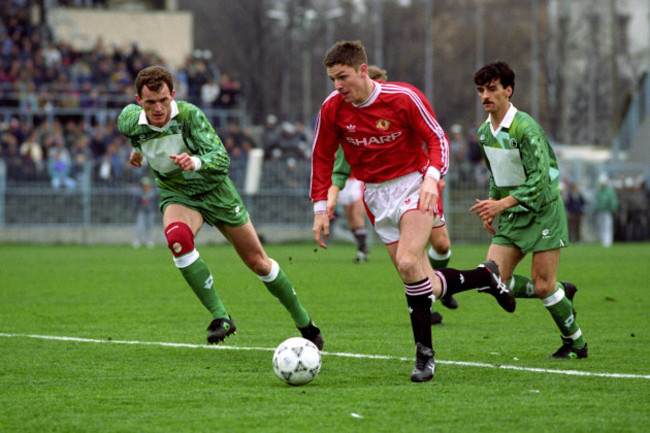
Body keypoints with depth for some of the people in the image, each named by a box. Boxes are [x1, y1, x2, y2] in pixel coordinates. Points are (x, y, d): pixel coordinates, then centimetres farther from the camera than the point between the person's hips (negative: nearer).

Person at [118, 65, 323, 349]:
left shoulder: (189, 115, -29)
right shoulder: (129, 121, -19)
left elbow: (222, 160, -35)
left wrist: (196, 162, -54)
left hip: (213, 188, -1)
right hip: (176, 194, 1)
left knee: (258, 262, 4)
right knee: (177, 237, -34)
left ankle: (304, 323, 26)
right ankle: (220, 317, -26)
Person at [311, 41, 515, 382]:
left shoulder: (403, 97, -15)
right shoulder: (332, 109, -5)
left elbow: (437, 138, -7)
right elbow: (322, 158, 8)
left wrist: (432, 176, -25)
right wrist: (320, 208, 3)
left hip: (413, 185, -4)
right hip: (375, 195, 4)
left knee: (408, 263, -25)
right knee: (424, 285, -1)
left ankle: (425, 353, -14)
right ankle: (484, 276, 28)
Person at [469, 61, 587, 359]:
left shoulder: (526, 128, -19)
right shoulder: (484, 132, 7)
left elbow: (539, 178, -25)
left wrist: (503, 203, -32)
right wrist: (491, 205, 11)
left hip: (543, 211, -7)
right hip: (511, 217, 7)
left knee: (543, 285, -9)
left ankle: (575, 343, 12)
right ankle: (561, 293, 16)